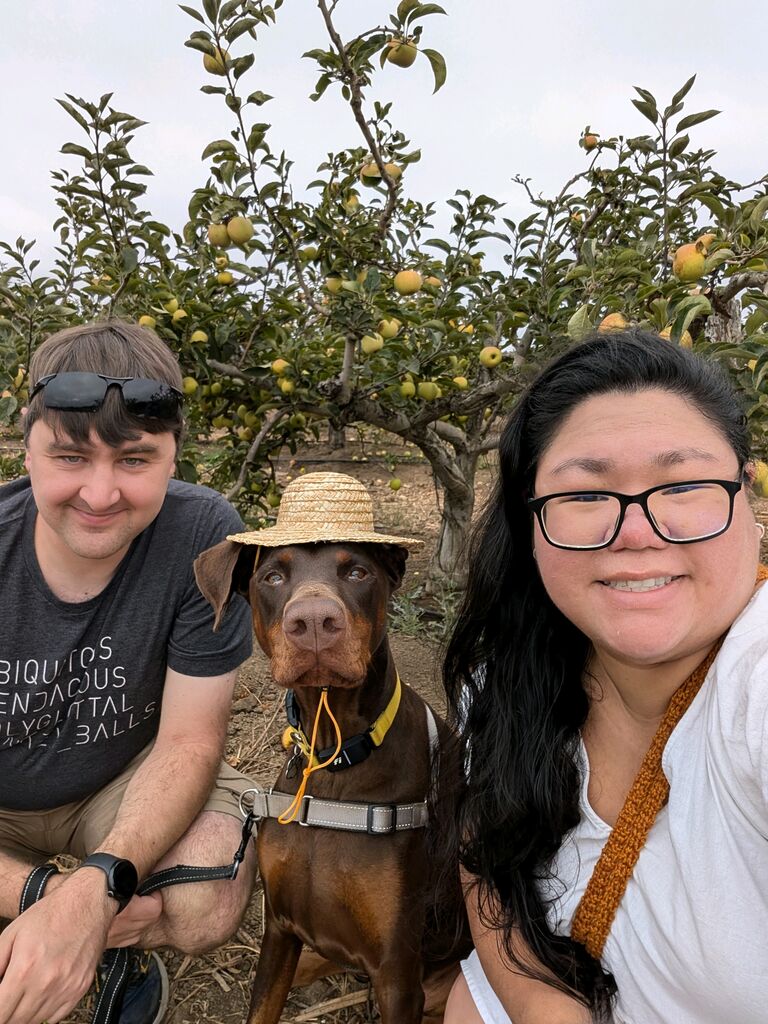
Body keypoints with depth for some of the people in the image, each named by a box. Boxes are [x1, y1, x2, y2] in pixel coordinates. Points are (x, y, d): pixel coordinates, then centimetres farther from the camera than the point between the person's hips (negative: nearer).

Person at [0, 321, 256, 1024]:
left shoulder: (204, 536, -26)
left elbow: (188, 741, -20)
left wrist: (94, 889, -34)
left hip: (128, 779, 0)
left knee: (210, 905, -26)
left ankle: (121, 954, 12)